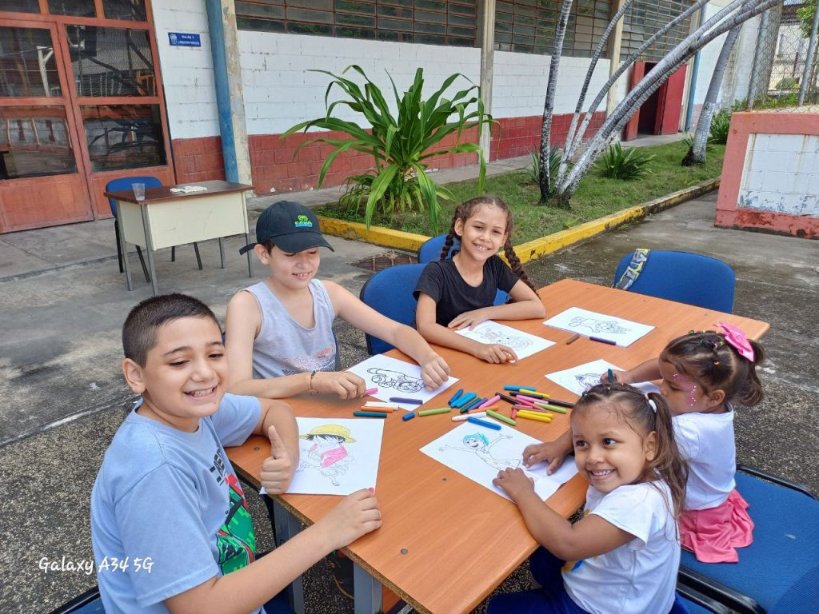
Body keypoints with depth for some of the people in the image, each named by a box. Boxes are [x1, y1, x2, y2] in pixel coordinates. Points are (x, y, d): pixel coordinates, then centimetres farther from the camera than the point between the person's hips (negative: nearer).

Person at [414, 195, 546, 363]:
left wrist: (484, 313, -14)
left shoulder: (495, 266, -2)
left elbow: (537, 308, -4)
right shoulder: (437, 272, -16)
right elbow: (424, 327, -29)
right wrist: (476, 347, -41)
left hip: (485, 351, 5)